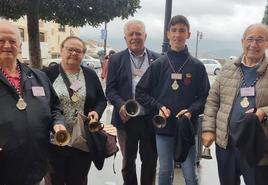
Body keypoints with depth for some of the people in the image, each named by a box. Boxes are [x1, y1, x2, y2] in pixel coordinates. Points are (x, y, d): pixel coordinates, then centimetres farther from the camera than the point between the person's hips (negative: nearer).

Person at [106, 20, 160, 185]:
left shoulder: (157, 59, 3)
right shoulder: (116, 59, 1)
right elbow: (110, 89, -2)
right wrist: (121, 105, -19)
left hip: (151, 119, 1)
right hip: (127, 119, 0)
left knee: (150, 160, 14)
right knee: (128, 161, 16)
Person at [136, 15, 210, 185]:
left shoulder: (197, 66, 0)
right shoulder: (158, 64, 1)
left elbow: (205, 96, 1)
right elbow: (141, 92, 4)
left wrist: (191, 111, -16)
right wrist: (158, 107, -10)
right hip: (163, 127, 1)